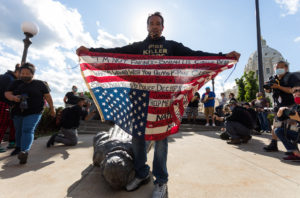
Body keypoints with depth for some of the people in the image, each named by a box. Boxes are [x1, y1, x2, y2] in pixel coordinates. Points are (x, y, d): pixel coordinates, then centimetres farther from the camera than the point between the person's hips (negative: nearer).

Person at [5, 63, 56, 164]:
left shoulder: (39, 83, 0)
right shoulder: (16, 83, 9)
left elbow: (47, 96, 3)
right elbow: (7, 93, 4)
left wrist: (52, 108, 5)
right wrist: (13, 97, -20)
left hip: (33, 113, -4)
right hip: (18, 113, 5)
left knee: (28, 130, -17)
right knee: (19, 130, 18)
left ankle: (25, 151, -24)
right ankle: (18, 147, 38)